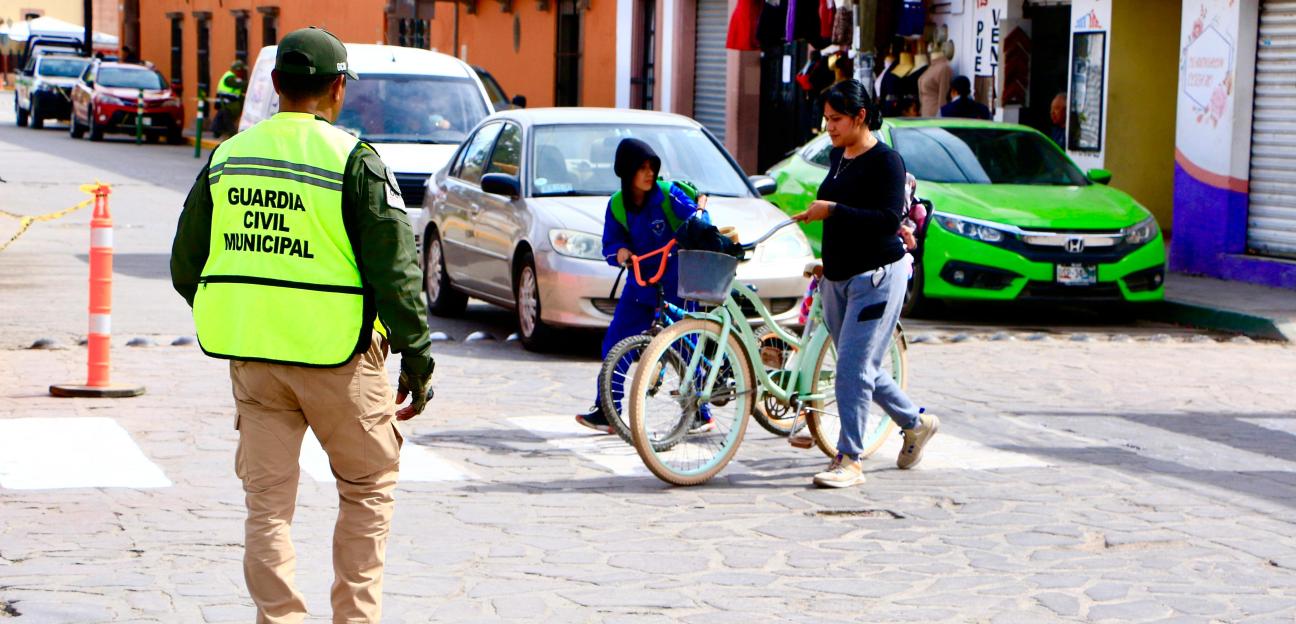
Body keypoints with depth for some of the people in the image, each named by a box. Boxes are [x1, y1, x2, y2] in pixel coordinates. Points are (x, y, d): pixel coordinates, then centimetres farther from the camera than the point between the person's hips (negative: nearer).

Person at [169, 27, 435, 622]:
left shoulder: (227, 157, 6)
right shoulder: (353, 160, -9)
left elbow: (185, 266, 12)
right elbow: (393, 270, -11)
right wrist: (417, 357, -3)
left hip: (251, 356, 4)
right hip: (336, 351, -4)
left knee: (267, 500, 9)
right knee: (368, 489, 14)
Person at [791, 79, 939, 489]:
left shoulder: (885, 161, -13)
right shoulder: (837, 156, 11)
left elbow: (889, 219, -22)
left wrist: (832, 211, -24)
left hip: (876, 277, -9)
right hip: (838, 278, 9)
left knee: (854, 367, -11)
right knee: (863, 368, 14)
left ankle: (848, 460, -7)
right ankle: (916, 423, 35)